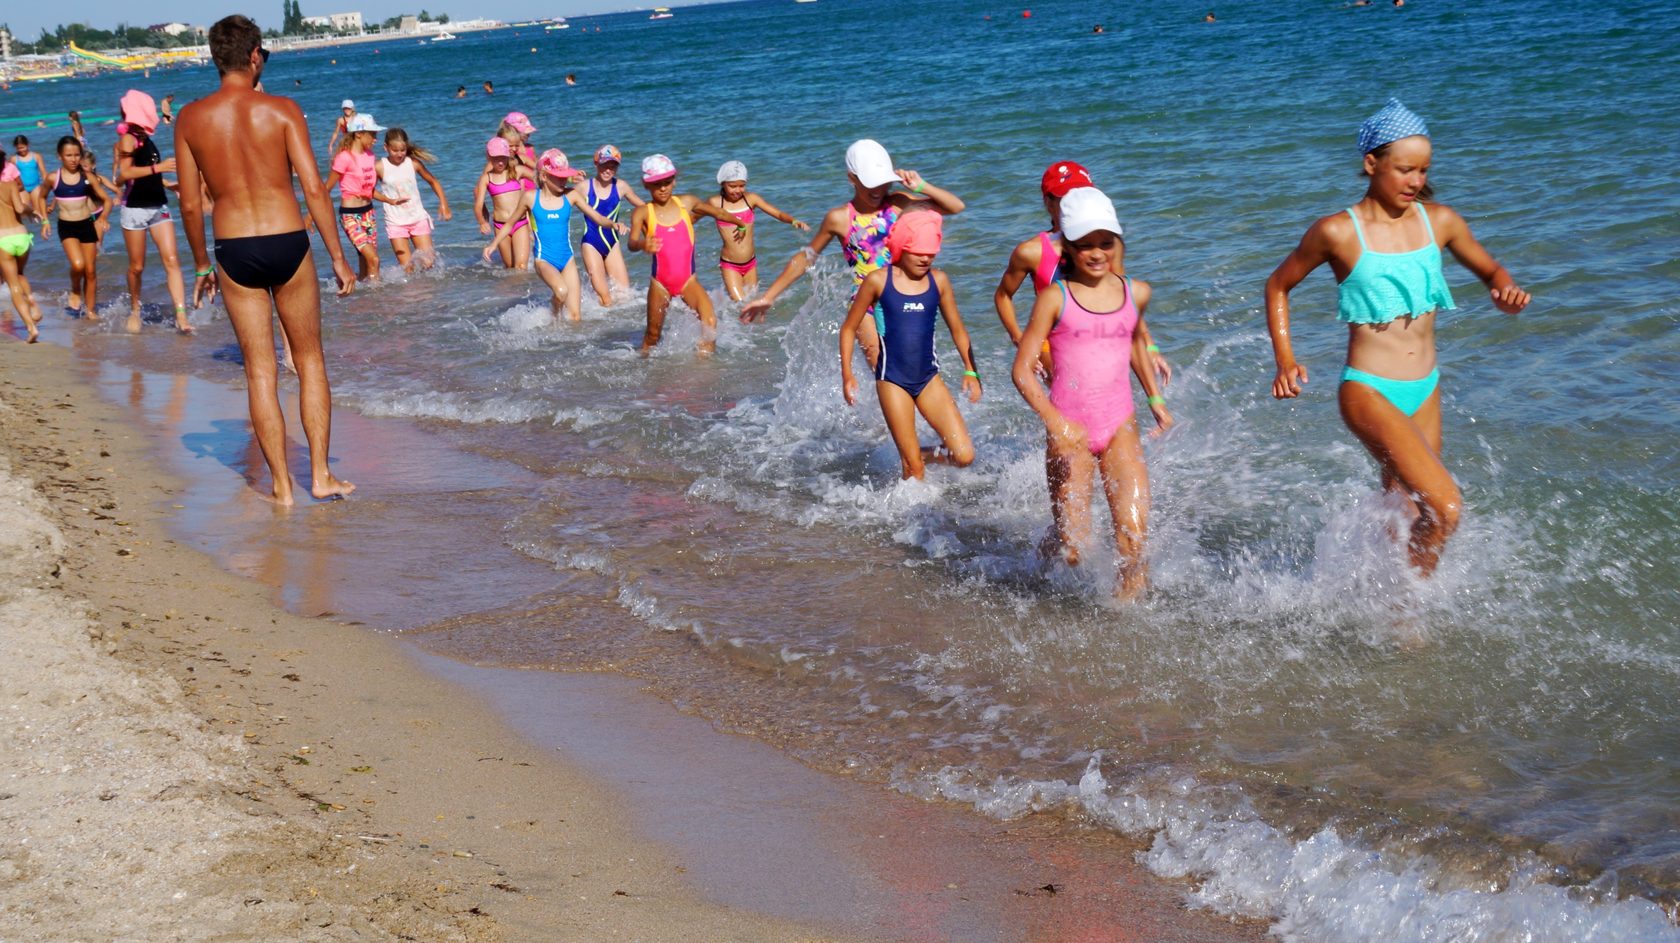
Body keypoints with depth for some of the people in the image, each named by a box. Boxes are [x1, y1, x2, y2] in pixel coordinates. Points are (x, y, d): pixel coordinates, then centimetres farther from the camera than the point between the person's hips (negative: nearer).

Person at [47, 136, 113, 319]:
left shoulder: (87, 177, -1)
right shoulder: (54, 178, -3)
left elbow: (106, 199, 5)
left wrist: (103, 217, -12)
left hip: (87, 225, 2)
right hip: (67, 227, -2)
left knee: (90, 271, 5)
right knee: (78, 264, -24)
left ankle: (90, 310, 18)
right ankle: (75, 292, 7)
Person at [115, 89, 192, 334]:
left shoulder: (144, 138, 14)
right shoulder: (129, 138, -10)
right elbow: (124, 174, -21)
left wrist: (169, 184, 35)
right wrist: (157, 168, -25)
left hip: (159, 206, 7)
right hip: (135, 208, -7)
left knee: (171, 260, -7)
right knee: (137, 266, 5)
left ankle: (181, 316, -15)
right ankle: (134, 312, 24)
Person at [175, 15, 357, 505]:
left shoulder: (191, 118, 0)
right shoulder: (282, 110, -6)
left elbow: (189, 202, 3)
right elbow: (313, 188, -9)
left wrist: (201, 263, 16)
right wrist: (338, 258, -3)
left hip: (234, 252, 1)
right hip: (288, 244, -1)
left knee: (260, 371, 9)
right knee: (310, 361, 13)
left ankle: (282, 486, 12)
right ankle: (321, 476, 14)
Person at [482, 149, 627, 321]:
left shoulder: (571, 195, -3)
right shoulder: (531, 198, -6)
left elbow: (597, 217, -2)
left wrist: (613, 224, -22)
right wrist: (494, 244, -2)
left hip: (567, 259, 3)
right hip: (544, 260, -3)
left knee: (575, 317, -1)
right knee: (561, 291, -33)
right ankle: (553, 312, -1)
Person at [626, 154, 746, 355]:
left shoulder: (686, 203, 3)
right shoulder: (643, 213, -7)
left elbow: (718, 213, 21)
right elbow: (632, 243, -24)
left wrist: (742, 224, 35)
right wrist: (643, 245, -48)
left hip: (689, 280, 2)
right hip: (660, 283, -2)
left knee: (710, 322, -19)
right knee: (653, 335, 8)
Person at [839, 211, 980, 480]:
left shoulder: (938, 281, 2)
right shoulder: (878, 281, -6)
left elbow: (957, 329, 13)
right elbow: (849, 329, 2)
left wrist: (970, 371, 5)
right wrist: (847, 375, -4)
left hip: (929, 378, 3)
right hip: (893, 380, -3)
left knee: (965, 456, -6)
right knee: (913, 468, -4)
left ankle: (921, 455, 22)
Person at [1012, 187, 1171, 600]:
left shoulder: (1136, 293, 6)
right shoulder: (1055, 298, -6)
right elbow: (1023, 370, -9)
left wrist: (1156, 399, 28)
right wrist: (1055, 420, -22)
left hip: (1120, 428, 3)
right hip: (1069, 432, -3)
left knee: (1133, 540, -13)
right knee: (1074, 552, -1)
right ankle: (1055, 544, 36)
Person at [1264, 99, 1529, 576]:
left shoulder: (1440, 222, 3)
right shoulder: (1338, 232, -9)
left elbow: (1490, 271, 18)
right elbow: (1278, 286, 4)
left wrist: (1505, 291, -6)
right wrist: (1286, 361, -6)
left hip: (1425, 391, 6)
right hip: (1369, 392, -5)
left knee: (1406, 513, 15)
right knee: (1445, 508, -18)